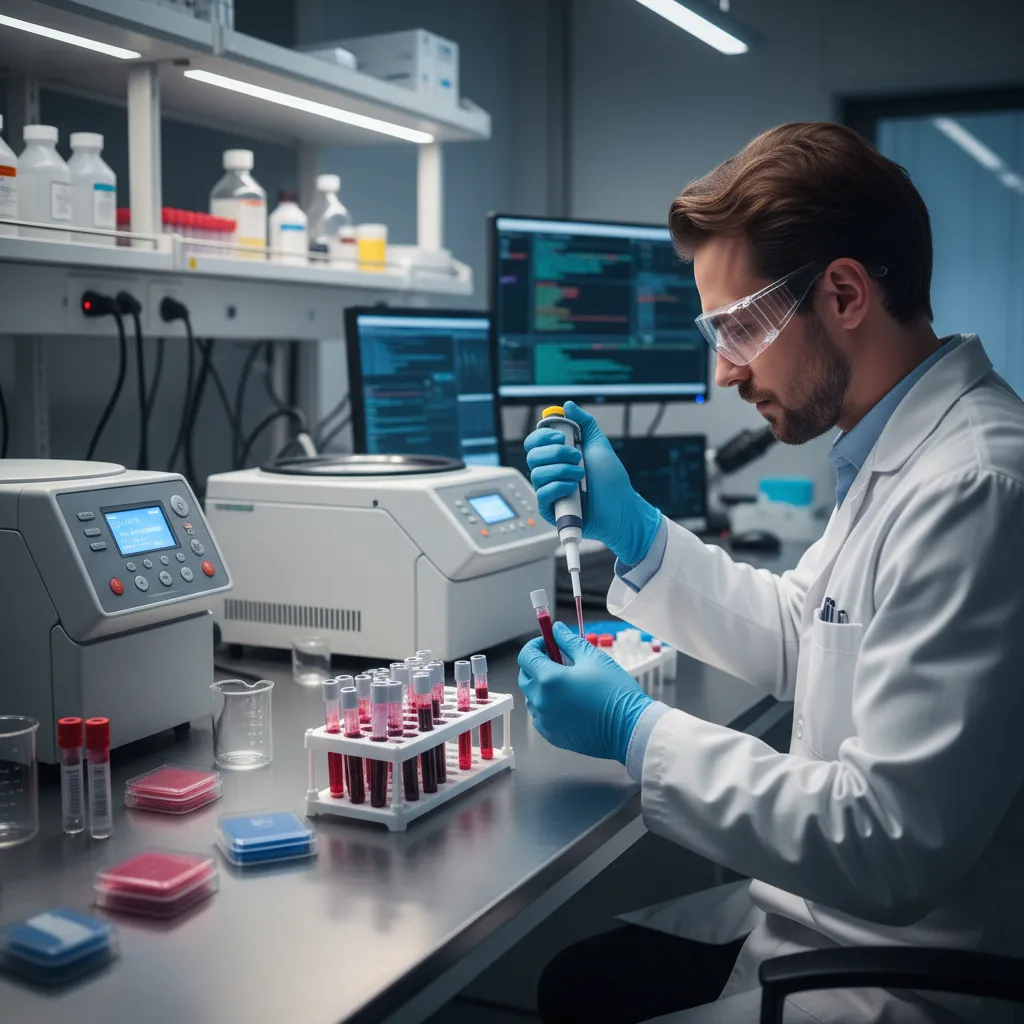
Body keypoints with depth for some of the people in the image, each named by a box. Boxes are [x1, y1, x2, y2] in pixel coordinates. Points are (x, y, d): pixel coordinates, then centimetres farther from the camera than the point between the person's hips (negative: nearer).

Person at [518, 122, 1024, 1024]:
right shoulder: (900, 451, 4)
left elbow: (891, 844, -29)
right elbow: (799, 639, 14)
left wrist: (637, 730, -20)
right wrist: (635, 531, 4)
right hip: (833, 917, 9)